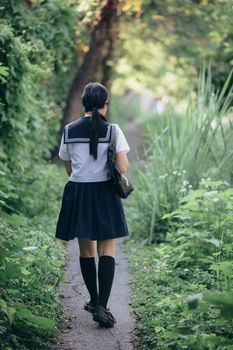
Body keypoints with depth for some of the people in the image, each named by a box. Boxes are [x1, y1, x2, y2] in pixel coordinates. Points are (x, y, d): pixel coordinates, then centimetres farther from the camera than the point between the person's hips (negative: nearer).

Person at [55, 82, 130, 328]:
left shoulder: (69, 130, 0)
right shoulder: (112, 130, -8)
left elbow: (69, 169, 7)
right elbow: (122, 168, -14)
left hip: (78, 193, 3)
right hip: (105, 193, -3)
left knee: (86, 249, 15)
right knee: (107, 251, 0)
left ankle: (94, 300, 28)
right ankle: (101, 307, -11)